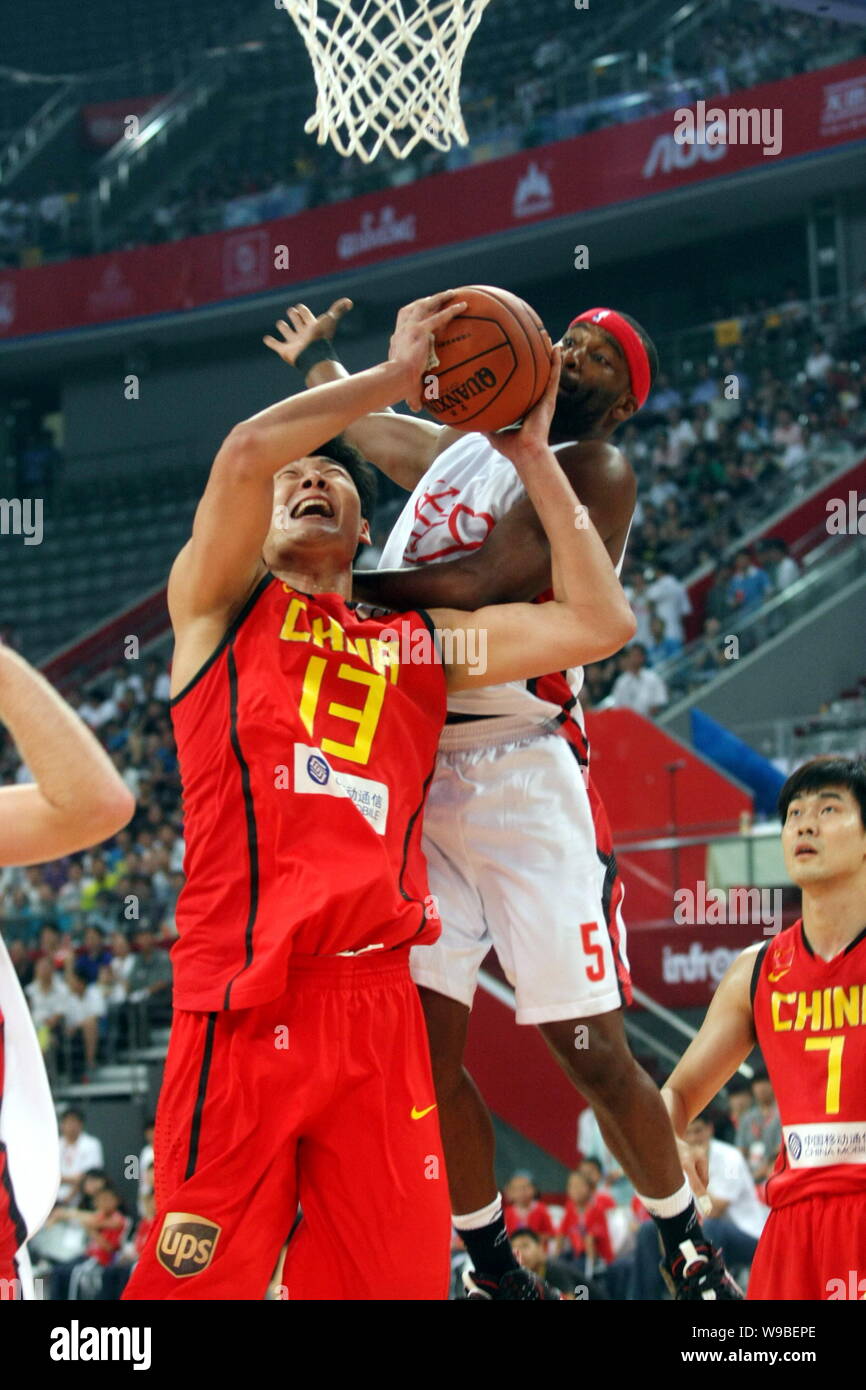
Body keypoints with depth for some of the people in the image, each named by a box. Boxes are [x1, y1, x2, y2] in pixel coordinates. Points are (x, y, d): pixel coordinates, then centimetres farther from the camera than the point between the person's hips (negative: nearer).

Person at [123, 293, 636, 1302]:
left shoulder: (420, 645, 23)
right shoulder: (219, 605, 12)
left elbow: (598, 623, 15)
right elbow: (246, 452, -7)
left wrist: (532, 458, 17)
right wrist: (394, 377, 3)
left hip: (377, 1002, 4)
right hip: (243, 1004, -4)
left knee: (395, 1282, 1)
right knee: (199, 1276, -9)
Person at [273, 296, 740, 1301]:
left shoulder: (593, 475, -5)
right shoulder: (456, 448, 19)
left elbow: (481, 583, -18)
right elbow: (358, 421, 41)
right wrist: (312, 360, 58)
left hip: (523, 776, -6)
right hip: (418, 776, 6)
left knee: (594, 1055, -5)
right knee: (427, 1047, -1)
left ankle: (689, 1255, 14)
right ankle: (493, 1273, 13)